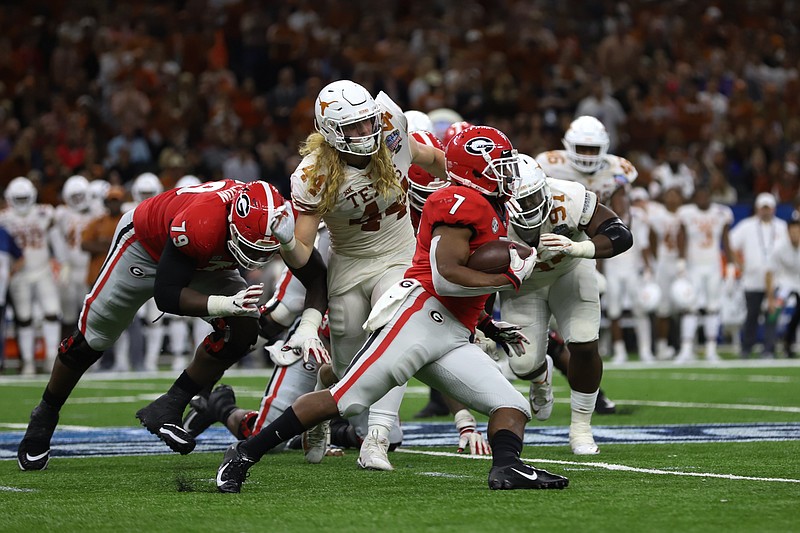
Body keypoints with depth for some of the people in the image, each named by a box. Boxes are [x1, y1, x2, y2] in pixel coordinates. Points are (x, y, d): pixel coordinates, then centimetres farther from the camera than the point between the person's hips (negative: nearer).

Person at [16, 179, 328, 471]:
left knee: (245, 328, -18)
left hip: (206, 264, 5)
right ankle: (45, 416, 31)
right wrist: (225, 304, -51)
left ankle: (167, 408, -6)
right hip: (146, 245, -5)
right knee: (91, 339, 6)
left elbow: (315, 278, -19)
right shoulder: (199, 225, -46)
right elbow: (167, 296, -39)